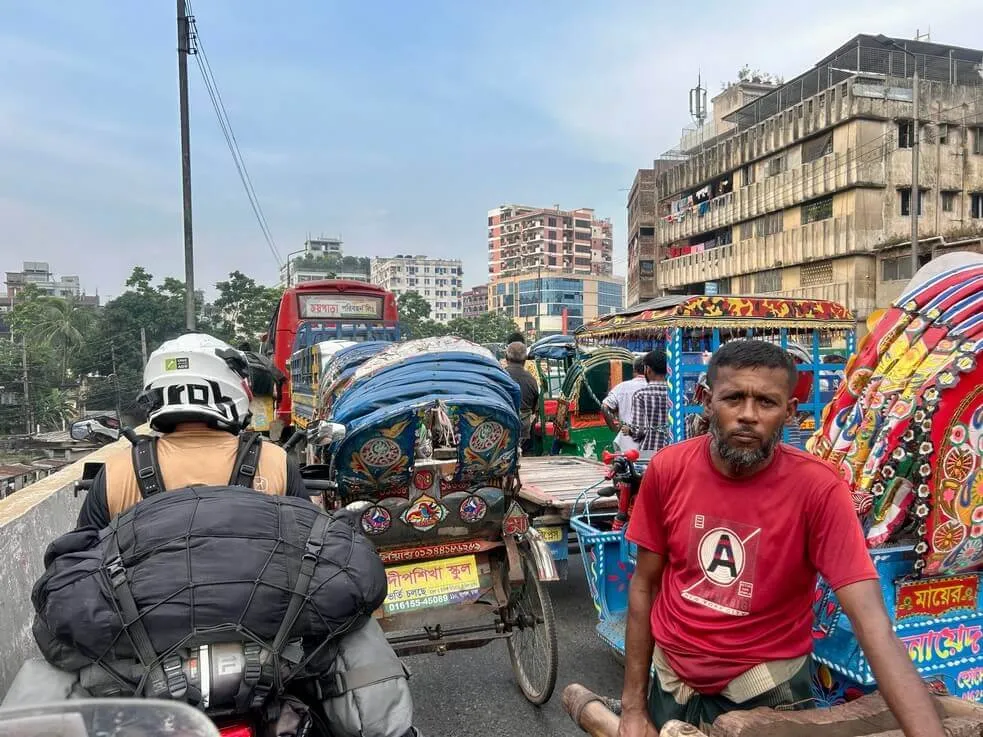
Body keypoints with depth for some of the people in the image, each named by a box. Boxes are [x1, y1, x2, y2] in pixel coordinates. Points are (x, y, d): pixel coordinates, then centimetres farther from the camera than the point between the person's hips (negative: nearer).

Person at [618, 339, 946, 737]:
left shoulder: (818, 488, -20)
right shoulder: (667, 470, -13)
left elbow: (874, 625, -25)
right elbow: (644, 585, -5)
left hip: (767, 691, -2)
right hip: (671, 681, 2)